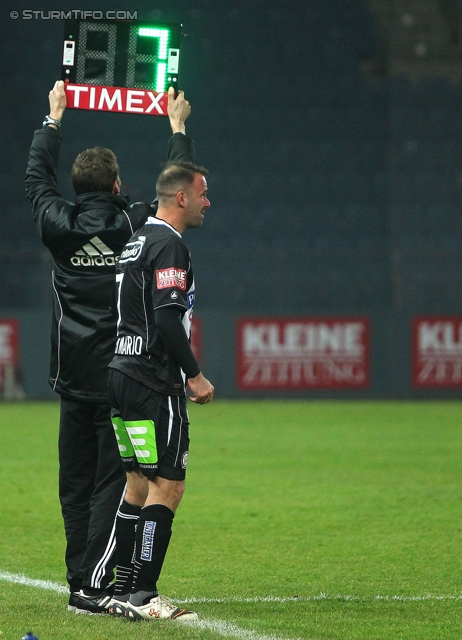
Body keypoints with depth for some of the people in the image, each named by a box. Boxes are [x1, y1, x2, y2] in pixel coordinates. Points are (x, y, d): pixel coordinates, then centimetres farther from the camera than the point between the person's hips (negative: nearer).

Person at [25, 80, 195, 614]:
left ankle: (82, 583, 11)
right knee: (113, 483, -5)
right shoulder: (136, 225, -6)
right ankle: (92, 585, -12)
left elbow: (36, 177, 20)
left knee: (76, 485, 9)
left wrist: (53, 118, 32)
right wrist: (178, 127, 24)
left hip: (74, 381, 4)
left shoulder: (59, 226, 0)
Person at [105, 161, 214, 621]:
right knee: (167, 485, -8)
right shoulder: (168, 246, -13)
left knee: (139, 482, 13)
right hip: (154, 385, -10)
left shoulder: (137, 241, 18)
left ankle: (124, 592, 14)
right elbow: (168, 319, -21)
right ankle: (143, 598, -10)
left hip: (123, 374, 10)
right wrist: (195, 375, -14)